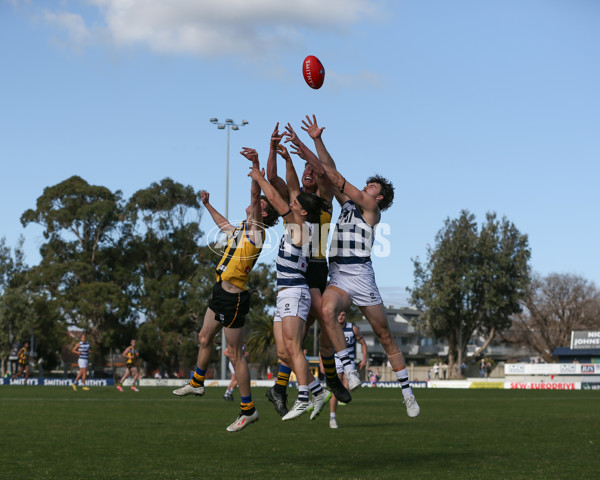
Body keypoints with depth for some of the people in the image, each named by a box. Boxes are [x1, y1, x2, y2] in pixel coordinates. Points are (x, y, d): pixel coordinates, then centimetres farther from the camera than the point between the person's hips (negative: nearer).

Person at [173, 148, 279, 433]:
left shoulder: (256, 231, -13)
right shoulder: (241, 229, 13)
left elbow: (255, 196, -27)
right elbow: (223, 224, 37)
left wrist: (256, 165, -37)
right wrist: (207, 205, 47)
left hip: (234, 299, -10)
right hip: (221, 293, 10)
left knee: (234, 354, -6)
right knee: (205, 338, 25)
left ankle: (248, 410, 0)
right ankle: (197, 384, 45)